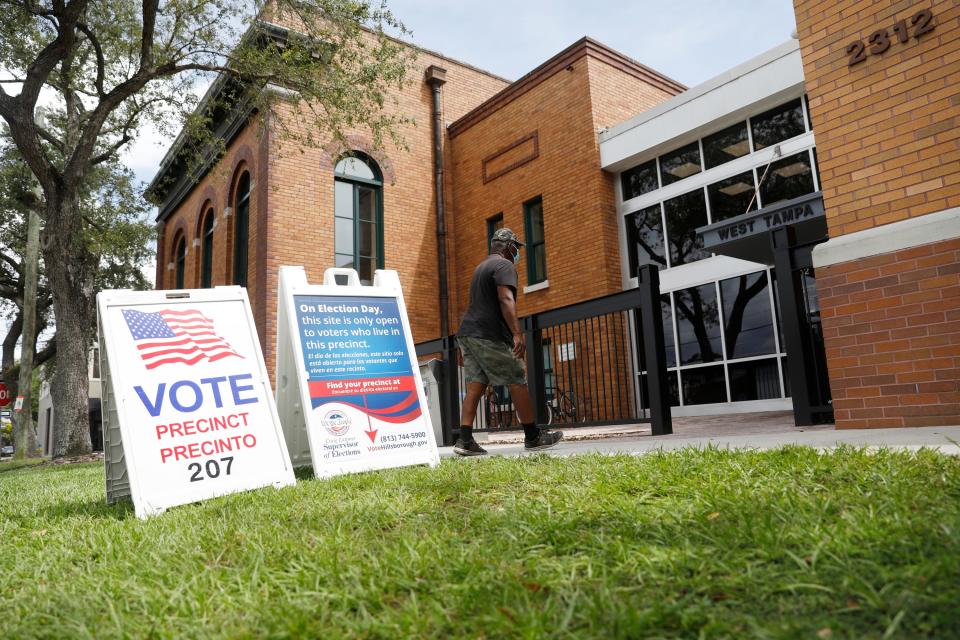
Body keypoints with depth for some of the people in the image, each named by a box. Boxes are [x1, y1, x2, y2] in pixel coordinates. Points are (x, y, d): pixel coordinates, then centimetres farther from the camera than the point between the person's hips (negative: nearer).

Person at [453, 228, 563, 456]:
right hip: (489, 335, -9)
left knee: (474, 387, 3)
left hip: (468, 333, 9)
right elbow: (505, 299, -20)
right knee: (517, 382, -1)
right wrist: (517, 334, -28)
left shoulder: (481, 267, 25)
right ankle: (533, 437, 7)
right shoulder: (505, 266, -5)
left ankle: (465, 440, -4)